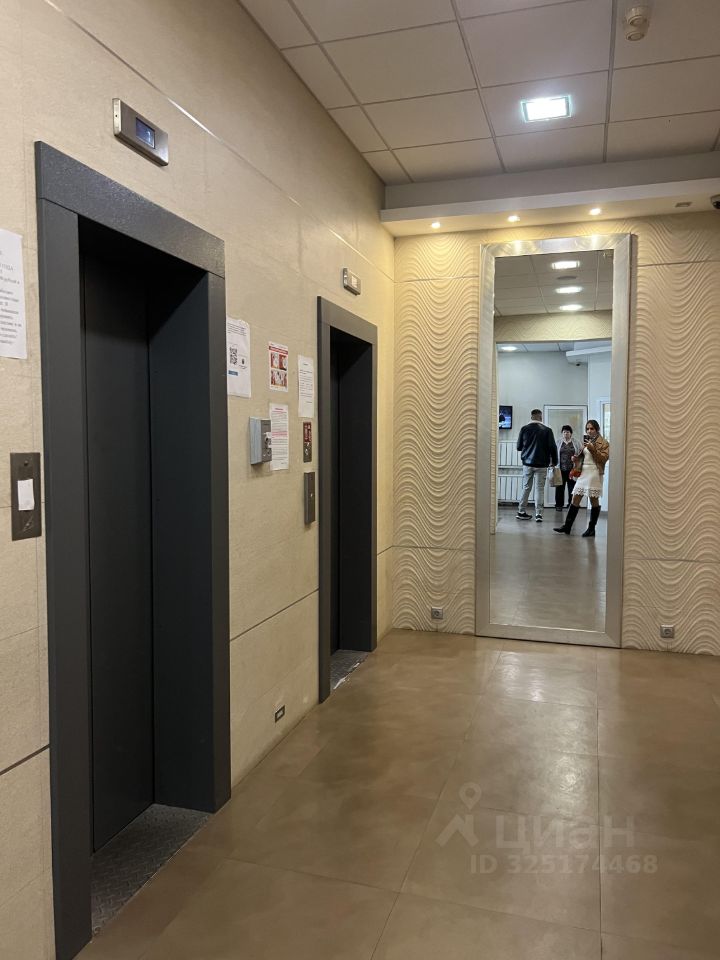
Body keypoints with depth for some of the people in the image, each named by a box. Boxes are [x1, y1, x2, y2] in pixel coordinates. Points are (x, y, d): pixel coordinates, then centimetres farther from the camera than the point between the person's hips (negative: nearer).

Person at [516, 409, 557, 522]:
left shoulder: (525, 429, -1)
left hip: (527, 463, 2)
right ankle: (538, 514, -2)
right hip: (541, 464, -2)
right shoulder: (547, 430, -6)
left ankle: (521, 512, 14)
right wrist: (554, 461, 9)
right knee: (539, 489, 2)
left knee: (526, 488, 12)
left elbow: (519, 446, 6)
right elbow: (553, 447, -5)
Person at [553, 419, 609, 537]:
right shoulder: (585, 440, 17)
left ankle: (591, 528, 9)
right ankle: (567, 526, 4)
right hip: (583, 472, 6)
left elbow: (604, 458, -12)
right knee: (575, 499, 2)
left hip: (594, 473, -6)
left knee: (594, 501, 1)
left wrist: (592, 448, -18)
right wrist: (575, 458, 5)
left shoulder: (603, 443, -2)